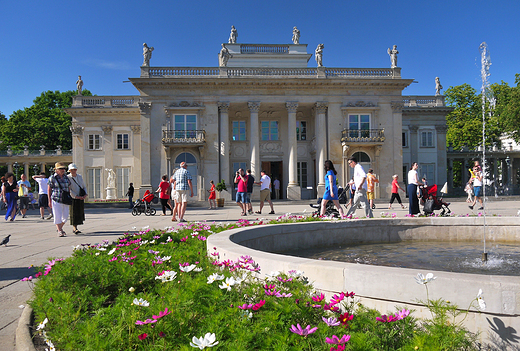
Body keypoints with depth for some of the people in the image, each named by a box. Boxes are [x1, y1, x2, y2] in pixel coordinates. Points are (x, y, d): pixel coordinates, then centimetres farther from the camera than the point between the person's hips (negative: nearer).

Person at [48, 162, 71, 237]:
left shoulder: (66, 177, 11)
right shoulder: (52, 178, -2)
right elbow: (49, 189, -1)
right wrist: (50, 200, -4)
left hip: (65, 200, 5)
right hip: (56, 200, -5)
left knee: (65, 216, 7)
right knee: (57, 216, -4)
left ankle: (60, 228, 30)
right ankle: (60, 231, 4)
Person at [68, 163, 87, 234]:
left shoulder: (80, 177, 12)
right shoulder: (67, 178, -5)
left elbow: (84, 186, 16)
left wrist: (85, 194, -2)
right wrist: (76, 196, -18)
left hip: (81, 198, 5)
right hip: (73, 198, -5)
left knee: (80, 212, 7)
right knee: (74, 213, -6)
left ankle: (75, 228, 19)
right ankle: (74, 228, 0)